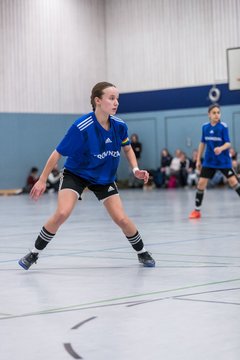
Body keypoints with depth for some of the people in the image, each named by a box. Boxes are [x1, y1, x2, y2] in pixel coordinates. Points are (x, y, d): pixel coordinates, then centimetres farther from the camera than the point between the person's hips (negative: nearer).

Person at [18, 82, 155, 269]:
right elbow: (57, 153, -18)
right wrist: (42, 180, -15)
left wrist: (136, 169, -9)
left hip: (105, 177, 3)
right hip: (76, 174, -3)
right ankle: (35, 253, -4)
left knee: (122, 219, -6)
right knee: (62, 213, -23)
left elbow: (128, 148, 7)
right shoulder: (81, 127, -28)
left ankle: (142, 252, 20)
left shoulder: (120, 126, -14)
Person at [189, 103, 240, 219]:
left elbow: (228, 144, -14)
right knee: (201, 183, -1)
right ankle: (197, 210, 11)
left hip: (223, 161, -3)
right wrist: (198, 160, 12)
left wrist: (221, 148, -35)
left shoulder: (223, 127, -10)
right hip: (209, 161, 3)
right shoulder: (205, 127, 2)